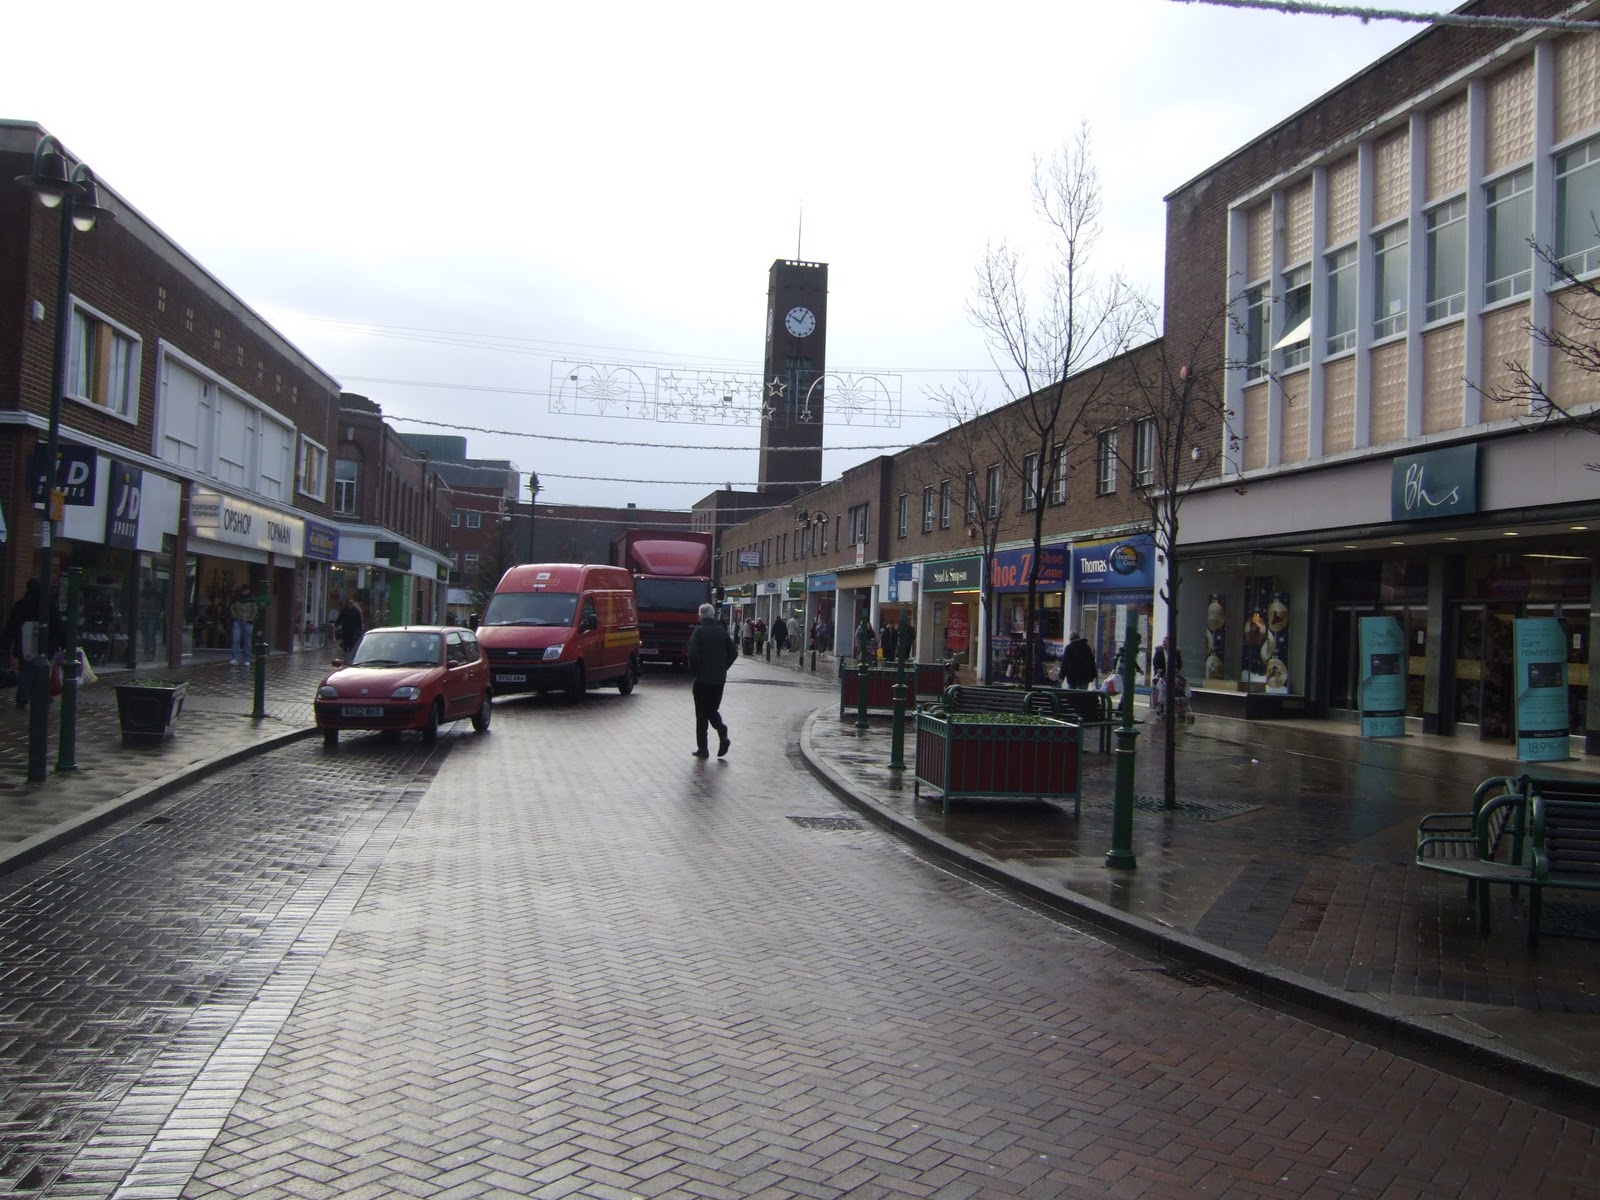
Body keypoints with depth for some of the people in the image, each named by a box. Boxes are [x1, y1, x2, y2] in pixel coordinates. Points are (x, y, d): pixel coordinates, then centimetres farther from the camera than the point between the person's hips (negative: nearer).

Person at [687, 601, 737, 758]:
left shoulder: (698, 632, -10)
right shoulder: (722, 632, 4)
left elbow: (693, 653, -19)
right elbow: (733, 653, 3)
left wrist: (694, 670, -3)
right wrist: (723, 667, 12)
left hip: (702, 679, -4)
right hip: (719, 679, 4)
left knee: (701, 714, 5)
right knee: (712, 709, 18)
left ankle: (702, 748, 6)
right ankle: (723, 735, -6)